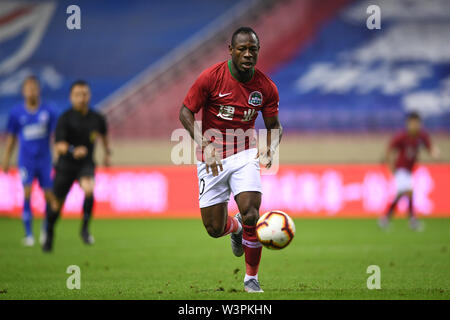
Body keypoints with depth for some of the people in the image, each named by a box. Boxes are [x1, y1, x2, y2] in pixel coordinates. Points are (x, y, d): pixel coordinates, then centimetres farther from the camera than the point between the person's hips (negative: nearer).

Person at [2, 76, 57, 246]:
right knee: (27, 192, -14)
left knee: (48, 196, 1)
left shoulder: (48, 112, 0)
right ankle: (28, 233, -7)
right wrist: (6, 160, 8)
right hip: (26, 160, -1)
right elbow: (11, 138, 10)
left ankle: (46, 230, 24)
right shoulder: (16, 113, 1)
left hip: (44, 159, 1)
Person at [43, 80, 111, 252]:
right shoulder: (65, 119, -14)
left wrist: (107, 153, 29)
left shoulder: (97, 118, -2)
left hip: (86, 164, 1)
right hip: (66, 165, -1)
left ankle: (85, 228, -15)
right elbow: (59, 146, -24)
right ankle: (49, 235, 33)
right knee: (57, 203, 8)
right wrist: (73, 151, -43)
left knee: (89, 189, -30)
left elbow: (103, 134, 22)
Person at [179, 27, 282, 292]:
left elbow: (274, 125, 8)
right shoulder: (211, 77, -13)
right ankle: (235, 227, 39)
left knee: (251, 215, -20)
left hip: (245, 155, 1)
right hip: (212, 158, -1)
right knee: (214, 229, -1)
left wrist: (270, 148, -13)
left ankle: (252, 279, -1)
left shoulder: (266, 87, -5)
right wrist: (204, 145, -18)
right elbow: (186, 112, -6)